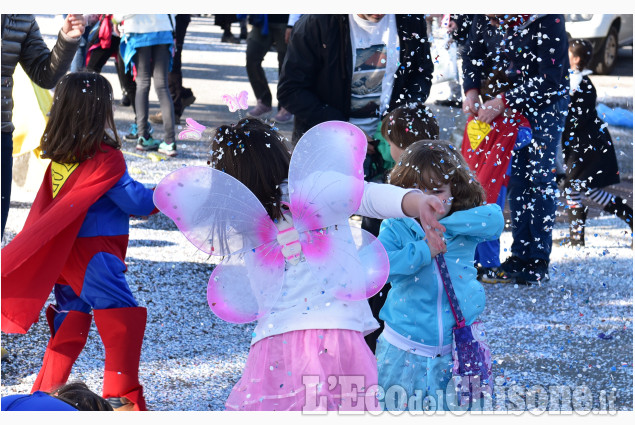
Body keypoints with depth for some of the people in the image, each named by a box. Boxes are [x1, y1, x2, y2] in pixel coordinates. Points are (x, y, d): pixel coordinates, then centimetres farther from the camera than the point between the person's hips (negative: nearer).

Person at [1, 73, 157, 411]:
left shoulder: (58, 156, 3)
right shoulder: (105, 158, -17)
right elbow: (135, 200, -11)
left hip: (62, 254, 8)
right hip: (93, 253, -8)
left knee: (70, 321, 19)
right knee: (125, 318, -4)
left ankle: (46, 393, 22)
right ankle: (121, 397, -8)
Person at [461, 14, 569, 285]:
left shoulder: (548, 21, -28)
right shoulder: (485, 19, -11)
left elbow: (549, 79, -27)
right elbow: (473, 55, 5)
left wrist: (502, 102, -28)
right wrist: (471, 91, -13)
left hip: (547, 103, -5)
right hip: (509, 107, 5)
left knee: (540, 178, -6)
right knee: (516, 177, 6)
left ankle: (538, 262, -1)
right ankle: (520, 255, 13)